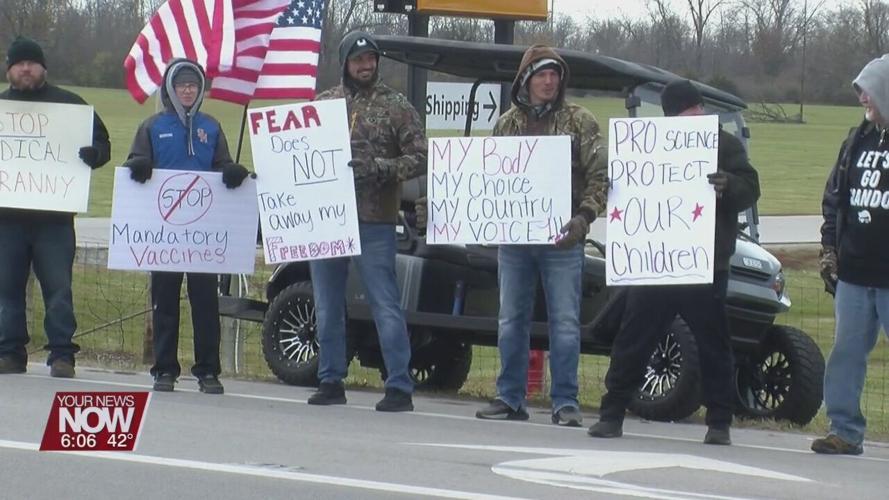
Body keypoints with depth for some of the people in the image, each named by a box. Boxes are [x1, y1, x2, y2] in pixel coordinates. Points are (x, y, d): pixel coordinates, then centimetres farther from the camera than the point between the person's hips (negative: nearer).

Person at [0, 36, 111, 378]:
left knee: (58, 287, -5)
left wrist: (94, 153, -12)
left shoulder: (69, 104, 8)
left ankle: (62, 354, -4)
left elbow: (102, 142, 11)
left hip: (54, 218, -2)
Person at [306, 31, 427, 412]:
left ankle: (399, 387, -4)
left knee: (386, 306, -6)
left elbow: (419, 159, -3)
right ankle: (331, 382, 20)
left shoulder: (395, 107, 1)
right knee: (327, 307, 10)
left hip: (373, 223, -4)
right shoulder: (323, 103, 11)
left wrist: (379, 168, -17)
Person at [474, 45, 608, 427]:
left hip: (561, 238, -4)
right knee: (511, 321, 9)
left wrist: (584, 216, -18)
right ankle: (510, 398, 16)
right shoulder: (507, 124, 13)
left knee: (565, 322, -3)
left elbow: (598, 174, -5)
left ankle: (565, 402, 1)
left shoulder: (579, 122, 1)